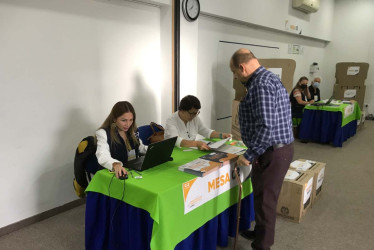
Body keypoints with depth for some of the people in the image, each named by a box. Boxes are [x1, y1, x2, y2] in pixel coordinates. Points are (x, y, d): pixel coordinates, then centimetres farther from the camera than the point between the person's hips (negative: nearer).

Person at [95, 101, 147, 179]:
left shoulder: (132, 132, 13)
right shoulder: (103, 133, -6)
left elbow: (141, 148, 28)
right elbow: (103, 156, -22)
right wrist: (115, 164, -43)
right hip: (115, 174, -5)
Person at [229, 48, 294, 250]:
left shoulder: (261, 84, -21)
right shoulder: (267, 78, 13)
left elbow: (265, 126, -27)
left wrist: (249, 155, -21)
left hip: (272, 152, -11)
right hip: (277, 148, 11)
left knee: (265, 200, 4)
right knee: (263, 196, 23)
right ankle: (260, 233, 41)